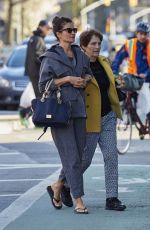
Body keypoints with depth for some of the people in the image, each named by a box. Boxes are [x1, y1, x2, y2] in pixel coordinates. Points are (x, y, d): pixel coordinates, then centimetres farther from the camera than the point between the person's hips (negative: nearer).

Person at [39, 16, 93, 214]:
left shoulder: (80, 54, 13)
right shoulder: (50, 57, -3)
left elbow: (88, 73, 27)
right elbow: (43, 85, -5)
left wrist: (85, 79, 4)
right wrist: (67, 79, -12)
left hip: (79, 110, 6)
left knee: (79, 155, 7)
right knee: (71, 157, -9)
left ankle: (57, 187, 27)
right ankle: (78, 201, -7)